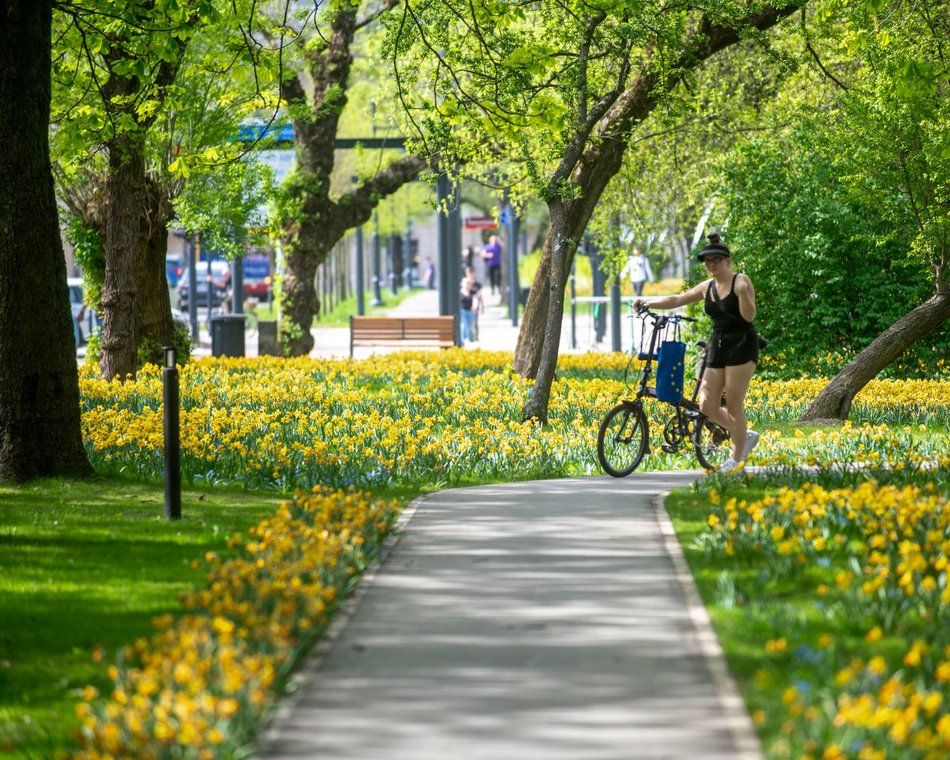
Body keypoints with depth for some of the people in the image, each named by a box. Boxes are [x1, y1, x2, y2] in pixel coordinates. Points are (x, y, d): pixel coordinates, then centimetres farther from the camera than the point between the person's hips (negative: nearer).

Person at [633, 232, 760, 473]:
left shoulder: (741, 281, -6)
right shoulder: (707, 288, 13)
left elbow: (749, 316, -15)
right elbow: (677, 300, 17)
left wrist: (743, 293, -29)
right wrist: (648, 303, 9)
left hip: (741, 346, -7)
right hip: (717, 345, 7)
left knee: (734, 405, -6)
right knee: (707, 406, 1)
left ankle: (736, 458, 3)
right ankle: (746, 436, 21)